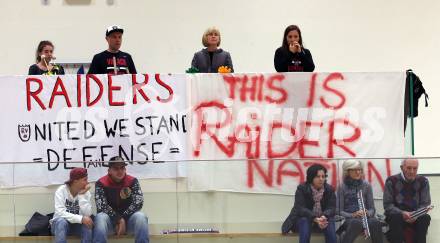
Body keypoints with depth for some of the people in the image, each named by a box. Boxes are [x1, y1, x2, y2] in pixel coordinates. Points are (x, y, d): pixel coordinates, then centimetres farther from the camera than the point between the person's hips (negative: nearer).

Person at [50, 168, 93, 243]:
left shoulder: (86, 192, -5)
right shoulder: (61, 191, -15)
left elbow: (87, 214, -18)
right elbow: (60, 213, -28)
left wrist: (82, 195, -23)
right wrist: (81, 219, -37)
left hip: (77, 225, 2)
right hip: (60, 223, -2)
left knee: (87, 223, -29)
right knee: (62, 221, -36)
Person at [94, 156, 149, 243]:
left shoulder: (132, 181, -4)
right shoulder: (101, 183, -8)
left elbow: (138, 202, -14)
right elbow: (102, 207, -16)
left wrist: (123, 219, -22)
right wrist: (119, 219, -23)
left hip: (128, 218, 1)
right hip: (110, 220, -1)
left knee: (140, 217, -30)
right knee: (101, 218, -33)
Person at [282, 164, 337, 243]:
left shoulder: (329, 189, -4)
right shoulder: (301, 188, -13)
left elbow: (331, 207, -12)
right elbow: (300, 208, -23)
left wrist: (324, 217, -37)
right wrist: (315, 219, -38)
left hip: (324, 219, 2)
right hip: (304, 218, -2)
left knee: (330, 222, -29)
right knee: (304, 221, -35)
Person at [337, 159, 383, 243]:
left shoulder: (366, 185, 11)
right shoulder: (342, 187, 4)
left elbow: (372, 209, 11)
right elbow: (340, 211, 1)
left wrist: (367, 213, -13)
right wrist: (353, 215, -17)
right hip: (348, 218, -2)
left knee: (375, 222, -34)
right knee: (356, 222, -40)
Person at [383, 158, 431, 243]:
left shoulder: (423, 181, 0)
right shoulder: (391, 181, -7)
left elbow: (425, 204, 0)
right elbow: (388, 205, -8)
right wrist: (402, 213, -26)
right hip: (397, 214, -2)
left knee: (425, 218, -28)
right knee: (396, 218, -35)